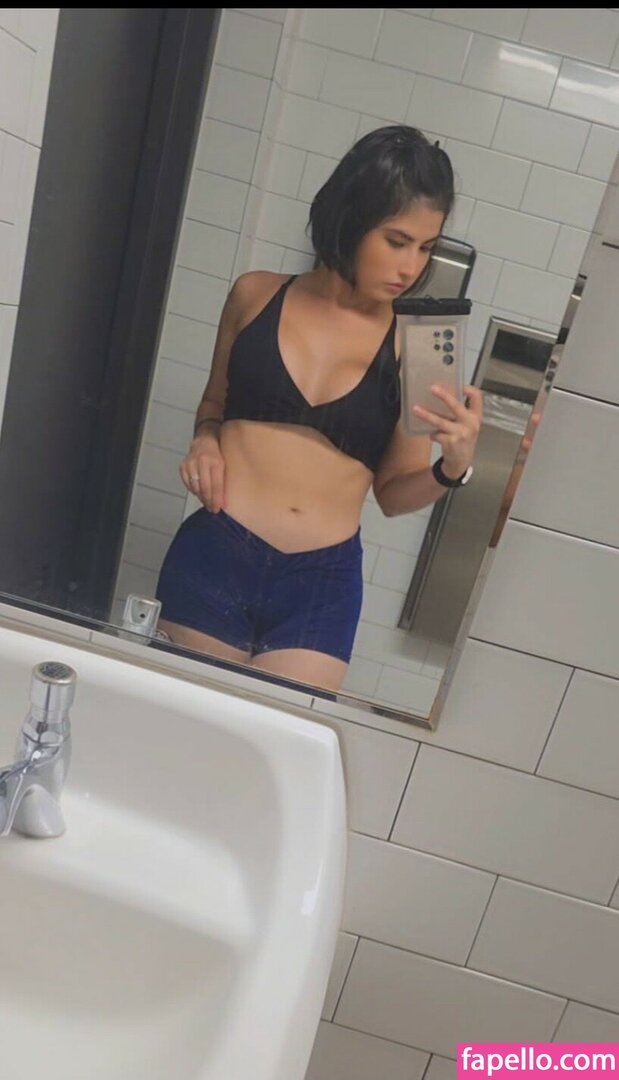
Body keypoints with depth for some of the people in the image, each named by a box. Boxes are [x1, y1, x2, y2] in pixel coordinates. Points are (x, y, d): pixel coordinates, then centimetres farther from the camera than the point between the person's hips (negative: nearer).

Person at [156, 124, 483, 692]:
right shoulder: (256, 295, 3)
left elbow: (393, 494, 7)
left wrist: (454, 466, -12)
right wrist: (205, 441, -1)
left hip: (323, 585, 0)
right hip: (214, 557, 1)